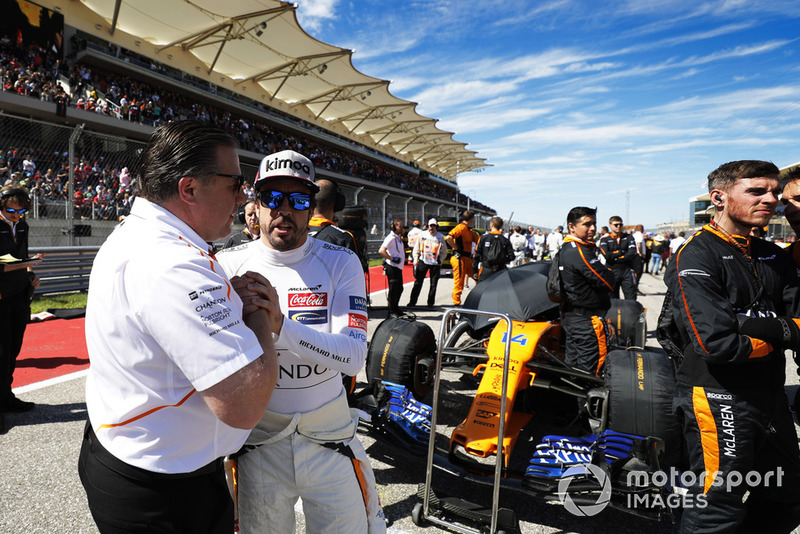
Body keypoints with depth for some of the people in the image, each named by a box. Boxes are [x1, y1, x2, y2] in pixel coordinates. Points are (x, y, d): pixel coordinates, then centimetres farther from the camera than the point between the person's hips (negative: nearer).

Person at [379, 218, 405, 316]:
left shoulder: (398, 238, 15)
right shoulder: (391, 238, -15)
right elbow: (381, 251, -25)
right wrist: (392, 259, -22)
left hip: (398, 267, 10)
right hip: (392, 267, -10)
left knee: (399, 289, 17)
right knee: (393, 290, -5)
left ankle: (396, 309, 30)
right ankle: (391, 311, 3)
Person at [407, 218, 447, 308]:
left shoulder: (440, 237, 2)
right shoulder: (422, 235, 5)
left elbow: (444, 252, 9)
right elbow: (416, 248, 12)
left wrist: (440, 260, -4)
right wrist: (416, 258, 1)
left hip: (435, 263, 0)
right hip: (423, 261, 0)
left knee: (433, 284, 3)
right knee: (418, 282, 0)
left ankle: (430, 303, 15)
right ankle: (412, 301, 7)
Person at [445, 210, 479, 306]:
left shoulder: (469, 230, 19)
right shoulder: (461, 227, -13)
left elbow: (477, 240, 26)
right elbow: (448, 238, -26)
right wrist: (456, 248, -17)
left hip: (468, 259, 10)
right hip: (459, 258, -10)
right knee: (459, 283, -5)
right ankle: (456, 304, 3)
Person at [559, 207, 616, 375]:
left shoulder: (564, 249, 12)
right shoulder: (580, 252, -20)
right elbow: (608, 282, -20)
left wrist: (605, 272, 1)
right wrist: (610, 272, 1)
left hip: (569, 317, 10)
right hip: (587, 319, -10)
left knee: (572, 365, 17)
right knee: (589, 369, -2)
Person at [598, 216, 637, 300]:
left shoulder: (629, 237, 10)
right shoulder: (605, 240, 5)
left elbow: (632, 253, -6)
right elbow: (606, 255, -12)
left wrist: (615, 259, -10)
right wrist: (622, 252, -6)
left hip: (627, 271, 1)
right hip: (612, 272, -1)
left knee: (631, 300, -1)